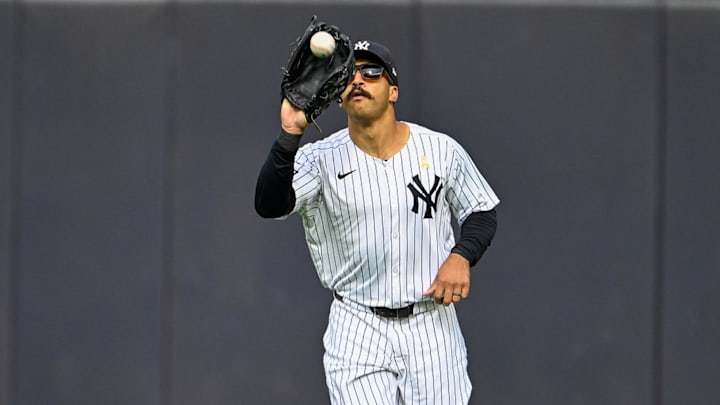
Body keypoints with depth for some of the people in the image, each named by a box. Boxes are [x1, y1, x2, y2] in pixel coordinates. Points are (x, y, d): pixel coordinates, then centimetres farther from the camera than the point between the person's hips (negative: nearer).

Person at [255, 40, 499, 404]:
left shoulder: (440, 150, 0)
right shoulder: (321, 159, -5)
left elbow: (481, 213, 12)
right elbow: (269, 206, -21)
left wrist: (460, 257, -8)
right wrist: (290, 134, -35)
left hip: (431, 329, 1)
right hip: (357, 331, -1)